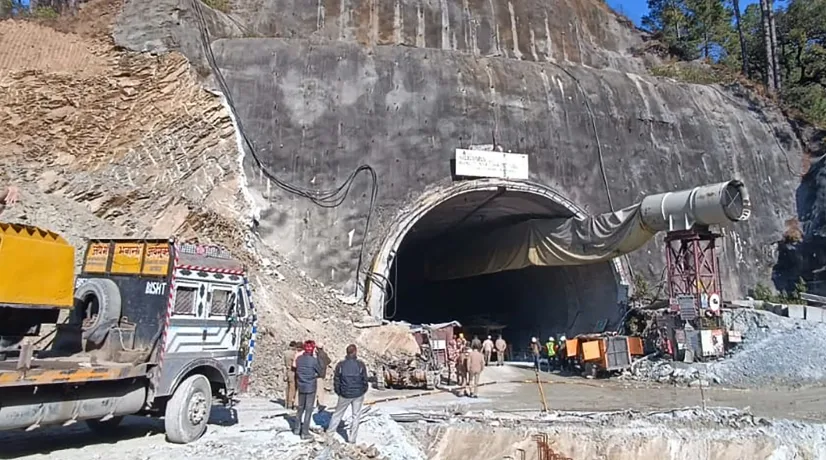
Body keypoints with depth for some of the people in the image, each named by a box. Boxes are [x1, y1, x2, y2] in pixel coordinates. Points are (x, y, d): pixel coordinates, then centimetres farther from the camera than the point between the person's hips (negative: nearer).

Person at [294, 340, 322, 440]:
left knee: (300, 408, 20)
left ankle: (297, 429, 28)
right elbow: (320, 373, -8)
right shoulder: (313, 360, -18)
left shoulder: (299, 359, -4)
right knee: (308, 410, 4)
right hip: (311, 388, -5)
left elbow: (297, 371, 6)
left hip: (301, 387, 5)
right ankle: (305, 433, 7)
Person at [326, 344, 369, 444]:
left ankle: (329, 431, 29)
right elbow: (365, 380, -5)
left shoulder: (340, 365, -9)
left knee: (338, 413, 20)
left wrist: (339, 392, 11)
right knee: (356, 416, 12)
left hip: (345, 395, 1)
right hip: (358, 394, -1)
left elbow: (336, 381, -3)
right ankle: (352, 438, 15)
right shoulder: (360, 365, -11)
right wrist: (363, 391, 12)